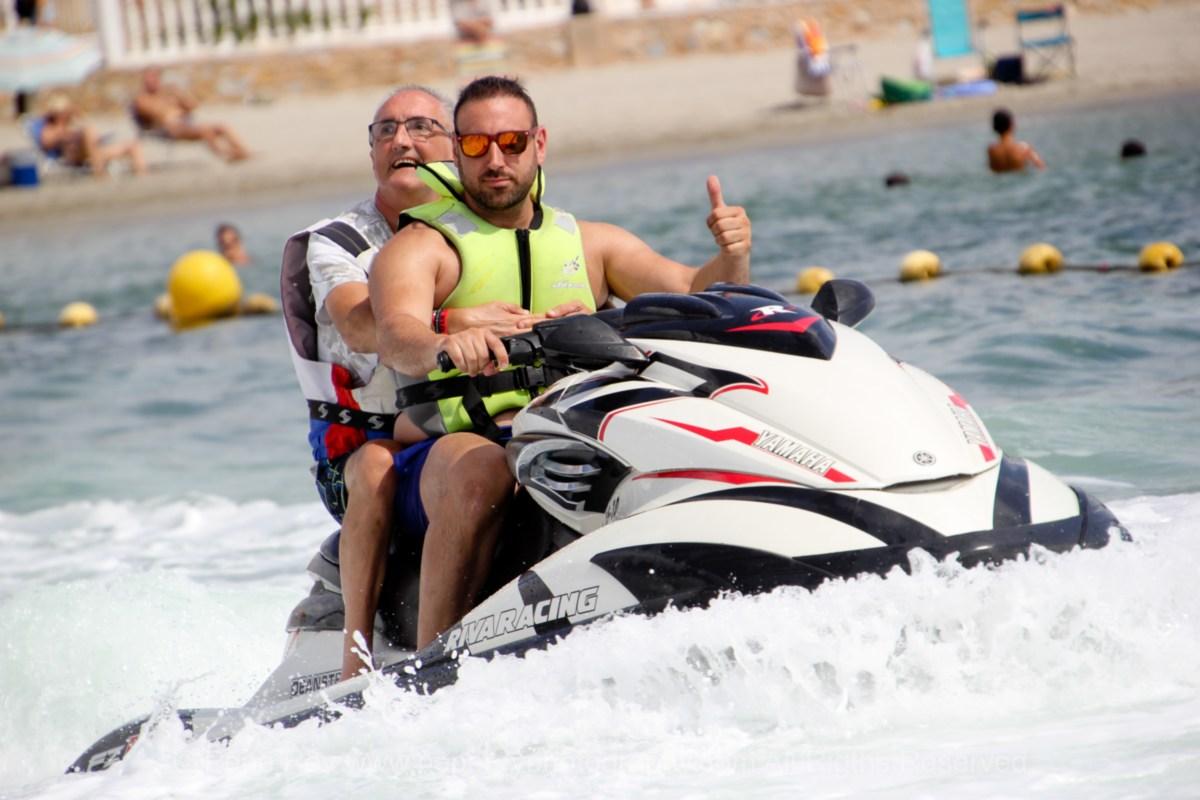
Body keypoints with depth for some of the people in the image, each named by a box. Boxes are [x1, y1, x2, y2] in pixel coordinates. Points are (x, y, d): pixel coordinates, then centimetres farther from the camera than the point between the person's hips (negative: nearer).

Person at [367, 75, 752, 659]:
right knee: (480, 469, -39)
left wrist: (732, 258, -16)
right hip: (443, 455, -4)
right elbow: (396, 337, -17)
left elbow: (696, 295, 8)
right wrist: (446, 345, -42)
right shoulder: (420, 248, 4)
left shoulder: (590, 244, 19)